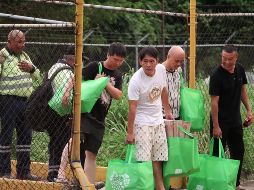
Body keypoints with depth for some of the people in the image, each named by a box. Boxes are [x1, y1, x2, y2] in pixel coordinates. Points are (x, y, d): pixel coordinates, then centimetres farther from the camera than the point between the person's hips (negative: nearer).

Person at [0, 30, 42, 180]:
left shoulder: (25, 56, 17)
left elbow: (39, 79, 20)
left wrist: (32, 69, 0)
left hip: (26, 101, 7)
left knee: (25, 136, 10)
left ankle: (23, 171, 17)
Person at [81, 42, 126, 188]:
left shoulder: (117, 76, 14)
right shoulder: (95, 67, -1)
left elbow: (118, 95, -1)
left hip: (99, 119, 6)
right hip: (84, 112, -6)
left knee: (92, 154, 11)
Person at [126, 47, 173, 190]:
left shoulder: (161, 69, -5)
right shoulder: (136, 81, -21)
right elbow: (132, 107, -19)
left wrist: (167, 111, 20)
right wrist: (130, 132, -18)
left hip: (158, 121, 6)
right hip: (142, 123, -6)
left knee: (158, 159, 11)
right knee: (144, 160, -12)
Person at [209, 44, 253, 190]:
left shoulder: (240, 70, 1)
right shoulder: (217, 76, -19)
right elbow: (214, 102, -19)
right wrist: (215, 126, -19)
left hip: (235, 119, 7)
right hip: (221, 121, -7)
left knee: (238, 152, 13)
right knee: (218, 154, 0)